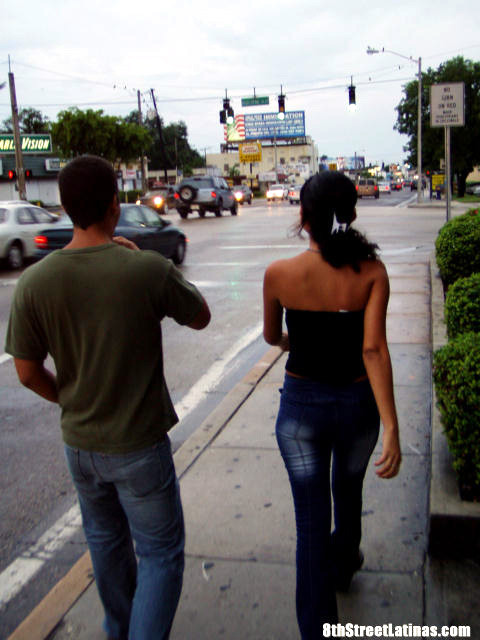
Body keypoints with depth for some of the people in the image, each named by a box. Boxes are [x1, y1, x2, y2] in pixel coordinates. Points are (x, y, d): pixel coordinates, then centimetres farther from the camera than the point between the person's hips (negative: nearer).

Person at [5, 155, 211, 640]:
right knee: (161, 554, 14)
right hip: (139, 445, -4)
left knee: (105, 541, 27)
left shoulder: (34, 282, -11)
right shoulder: (149, 271, -21)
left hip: (78, 442, 5)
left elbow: (27, 372, -4)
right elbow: (200, 317, -3)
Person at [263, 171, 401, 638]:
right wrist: (392, 428, -23)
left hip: (301, 405, -2)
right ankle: (344, 563, 57)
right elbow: (374, 350, -22)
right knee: (347, 488, 31)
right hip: (357, 403, 2)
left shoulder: (280, 273, -13)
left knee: (311, 519, 11)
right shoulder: (372, 272, -13)